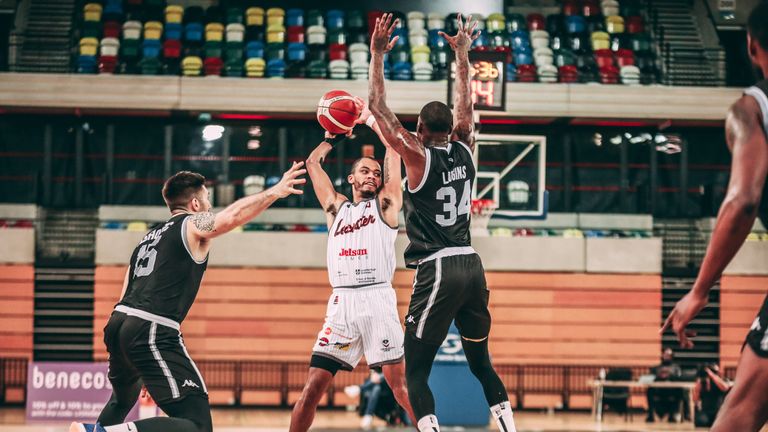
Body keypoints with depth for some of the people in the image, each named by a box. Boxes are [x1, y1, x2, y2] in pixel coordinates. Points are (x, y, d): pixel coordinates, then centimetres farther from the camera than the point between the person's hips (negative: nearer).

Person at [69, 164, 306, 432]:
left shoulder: (149, 237, 27)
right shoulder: (193, 224, 5)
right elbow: (231, 217, -18)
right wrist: (274, 192, -13)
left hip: (118, 322, 9)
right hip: (152, 331, -9)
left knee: (123, 400, 37)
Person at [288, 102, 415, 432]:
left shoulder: (385, 204, 12)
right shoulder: (336, 208, 21)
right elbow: (313, 162, 27)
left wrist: (368, 119, 20)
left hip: (377, 298, -3)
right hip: (341, 302, 3)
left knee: (399, 382, -9)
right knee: (314, 385, -2)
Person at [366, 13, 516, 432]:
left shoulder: (419, 157, -7)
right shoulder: (465, 152, 7)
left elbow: (379, 110, -4)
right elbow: (465, 108, 25)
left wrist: (378, 56, 0)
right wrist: (462, 55, 34)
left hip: (437, 271, -6)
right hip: (472, 267, 6)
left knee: (415, 373, -3)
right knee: (482, 364, 18)